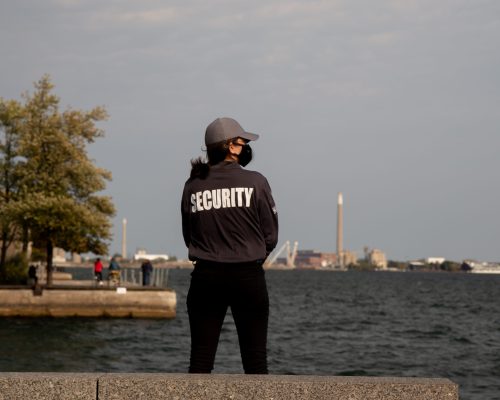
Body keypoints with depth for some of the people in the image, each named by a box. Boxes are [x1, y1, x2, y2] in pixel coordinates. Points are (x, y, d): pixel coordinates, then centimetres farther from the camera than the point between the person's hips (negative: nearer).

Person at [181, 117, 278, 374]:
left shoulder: (192, 186, 2)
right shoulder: (255, 182, -6)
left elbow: (188, 236, 9)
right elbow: (271, 235, -2)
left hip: (206, 278, 3)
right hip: (248, 277, -2)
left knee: (201, 358, 6)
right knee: (255, 358, 4)